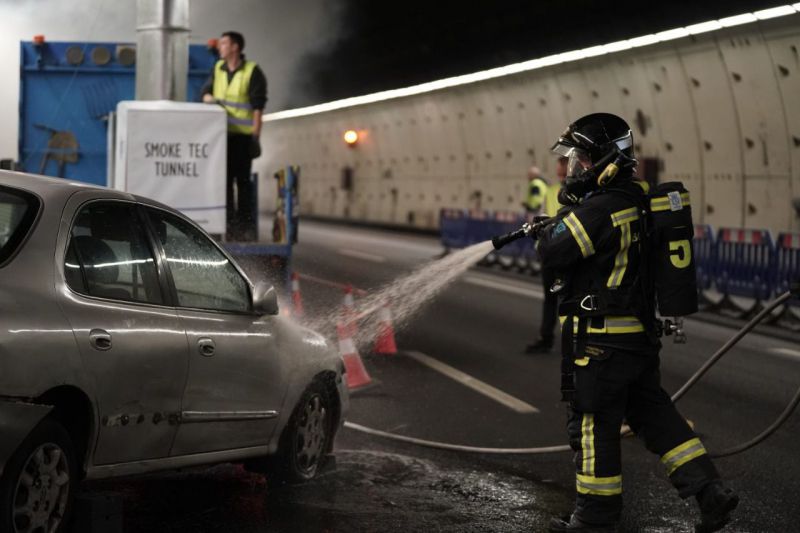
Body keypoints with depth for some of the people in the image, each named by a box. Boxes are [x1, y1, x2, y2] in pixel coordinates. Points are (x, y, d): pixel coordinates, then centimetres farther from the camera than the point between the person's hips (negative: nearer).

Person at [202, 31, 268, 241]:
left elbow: (258, 105, -7)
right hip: (220, 132, 5)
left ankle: (245, 227, 3)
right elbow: (206, 91, 14)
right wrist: (209, 98, -11)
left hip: (242, 134, -5)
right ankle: (228, 223, 11)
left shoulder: (252, 71, -4)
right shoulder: (218, 68, 13)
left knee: (243, 180, -2)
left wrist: (256, 134, -12)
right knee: (224, 178, 5)